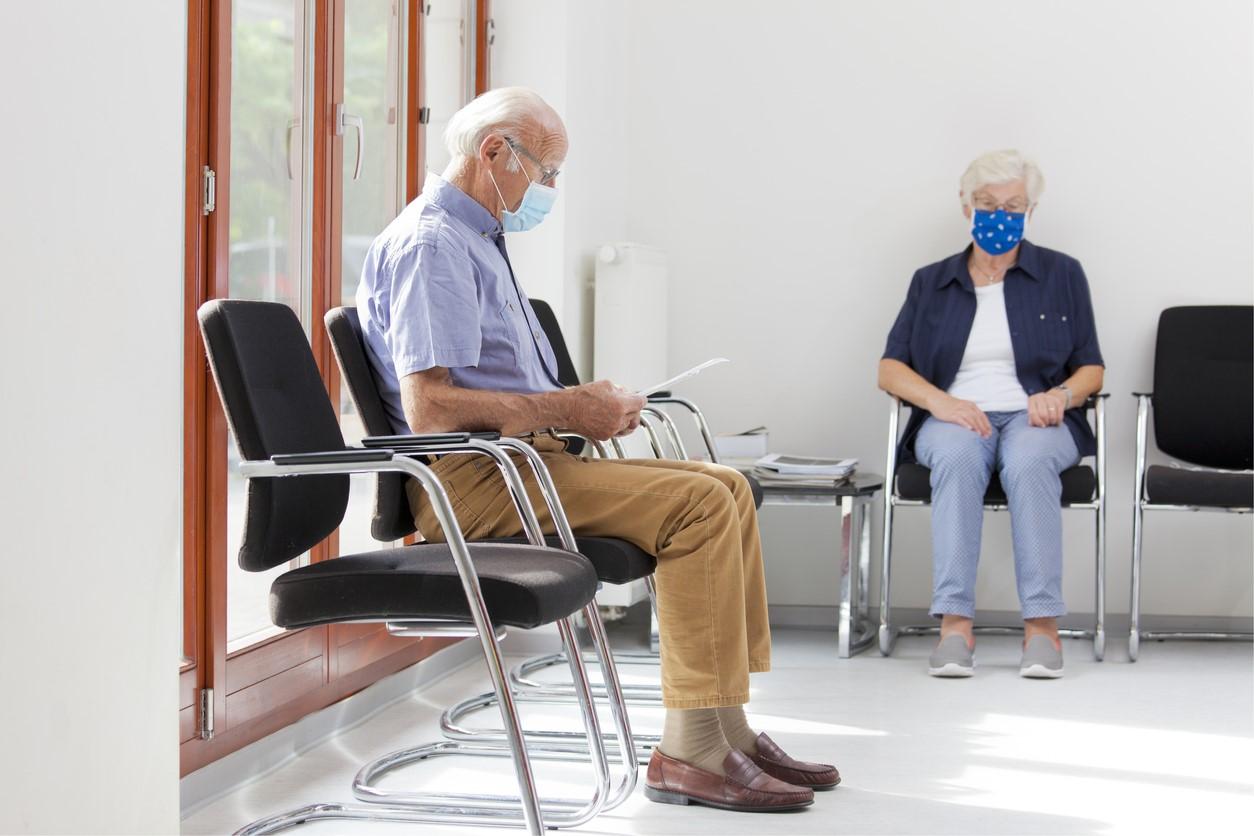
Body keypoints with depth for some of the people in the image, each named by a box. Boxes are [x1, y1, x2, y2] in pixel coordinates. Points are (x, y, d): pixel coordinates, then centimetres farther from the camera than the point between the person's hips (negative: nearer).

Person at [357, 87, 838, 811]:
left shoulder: (478, 238, 22)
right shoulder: (431, 243, -12)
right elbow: (430, 408, -23)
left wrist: (583, 404, 8)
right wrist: (568, 411, -16)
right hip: (471, 481, -11)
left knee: (728, 488, 4)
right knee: (699, 503, -22)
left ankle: (726, 725, 0)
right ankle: (690, 751, -21)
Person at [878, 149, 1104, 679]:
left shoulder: (1062, 275, 14)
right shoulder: (931, 283, 16)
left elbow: (1092, 370, 11)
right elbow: (890, 370, 8)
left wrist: (1061, 393, -12)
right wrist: (940, 400, -13)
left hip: (1035, 417, 0)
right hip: (955, 417, 1)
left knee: (1030, 459, -37)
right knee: (957, 456, -37)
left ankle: (1041, 624, -40)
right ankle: (955, 624, -44)